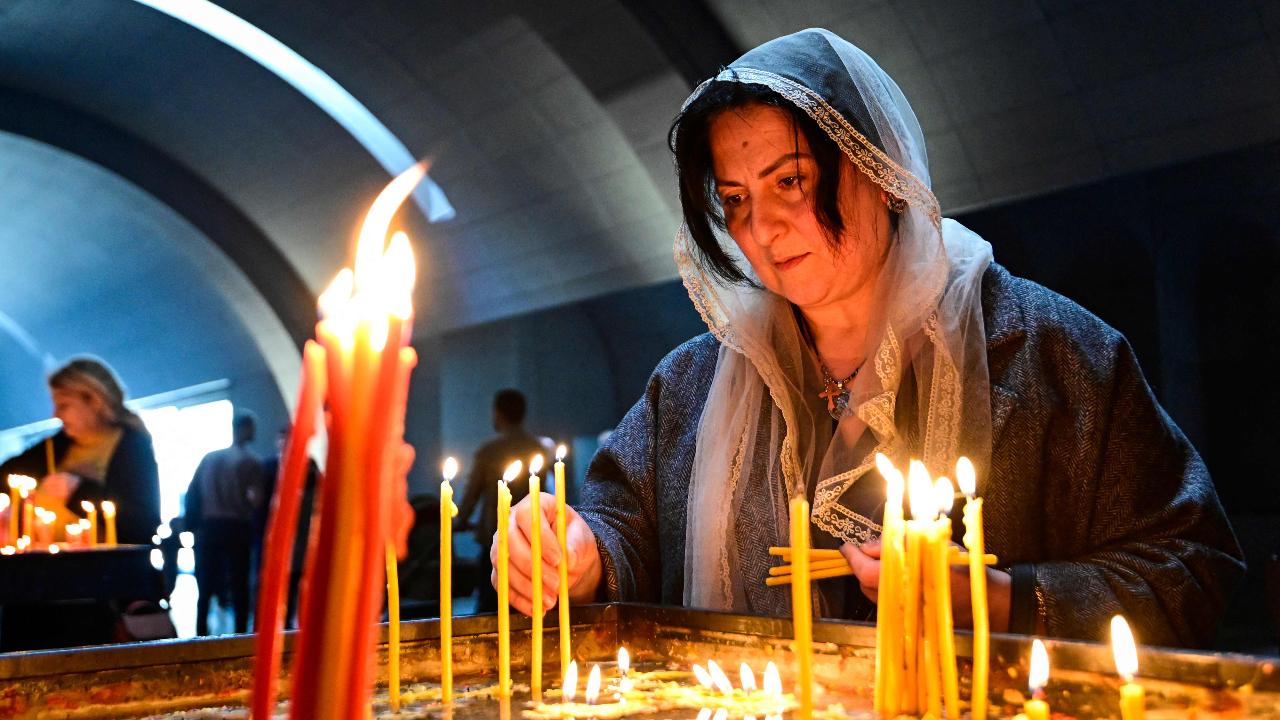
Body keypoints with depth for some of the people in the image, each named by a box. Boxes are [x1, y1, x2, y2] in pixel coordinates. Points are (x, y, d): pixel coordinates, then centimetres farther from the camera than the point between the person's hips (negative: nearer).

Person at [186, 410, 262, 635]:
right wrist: (248, 499, 7)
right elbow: (257, 499, -14)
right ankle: (240, 634, 4)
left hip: (208, 527, 4)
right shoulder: (251, 461, -6)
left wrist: (192, 524, 9)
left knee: (206, 586, 12)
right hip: (237, 528, -4)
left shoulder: (208, 458, 8)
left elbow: (191, 495, 4)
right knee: (239, 586, 4)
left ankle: (201, 633, 13)